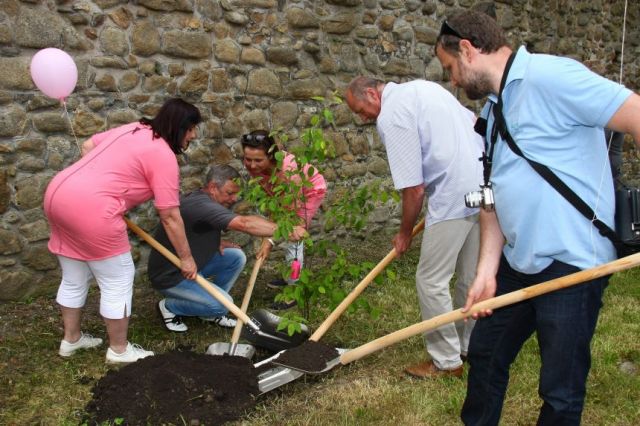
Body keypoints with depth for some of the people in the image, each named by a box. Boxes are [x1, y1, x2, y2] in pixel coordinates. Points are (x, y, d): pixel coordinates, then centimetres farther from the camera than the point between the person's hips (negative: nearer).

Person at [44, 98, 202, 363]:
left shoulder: (133, 129, 18)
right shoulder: (164, 156, -7)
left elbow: (88, 146, 26)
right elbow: (170, 216, -6)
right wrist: (186, 258, 2)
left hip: (59, 194, 9)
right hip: (90, 208, -9)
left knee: (74, 279, 22)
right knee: (118, 281, 6)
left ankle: (71, 339, 36)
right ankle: (119, 350, 18)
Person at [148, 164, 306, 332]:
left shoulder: (199, 198, 3)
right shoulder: (202, 205, -29)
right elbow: (244, 224, -42)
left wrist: (217, 243, 0)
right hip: (169, 276, -10)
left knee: (237, 257, -1)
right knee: (223, 304, -20)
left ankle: (211, 311, 10)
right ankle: (169, 306, 2)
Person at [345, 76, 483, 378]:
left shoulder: (390, 117, -11)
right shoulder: (422, 87, 16)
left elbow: (414, 189, -12)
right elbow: (476, 122, 21)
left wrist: (405, 233, 2)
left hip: (455, 197, -9)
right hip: (485, 187, 9)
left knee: (431, 280, 2)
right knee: (471, 276, 19)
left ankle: (447, 361, 13)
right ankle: (470, 347, 33)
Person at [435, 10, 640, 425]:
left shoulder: (549, 76, -16)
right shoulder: (492, 110, 13)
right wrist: (487, 270, 4)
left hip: (572, 263, -9)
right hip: (517, 262, 9)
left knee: (561, 391, 5)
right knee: (485, 356, 22)